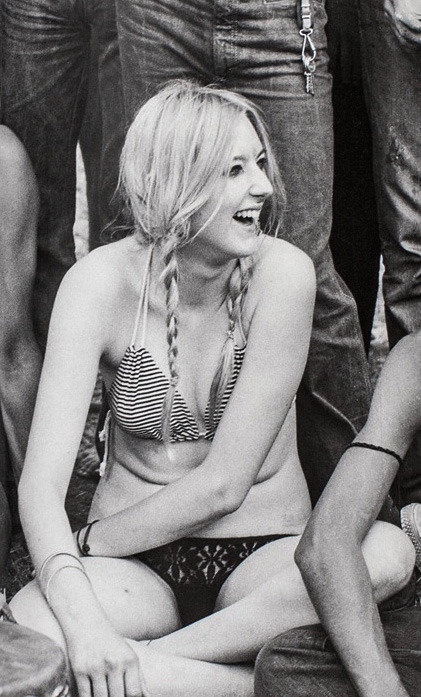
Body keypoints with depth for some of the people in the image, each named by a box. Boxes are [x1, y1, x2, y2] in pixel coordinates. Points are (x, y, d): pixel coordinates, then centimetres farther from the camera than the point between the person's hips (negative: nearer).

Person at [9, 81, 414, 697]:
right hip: (135, 564, 0)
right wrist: (81, 618, -34)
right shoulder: (102, 282, -12)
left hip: (262, 555, 1)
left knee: (386, 552, -30)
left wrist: (88, 545, -10)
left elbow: (224, 484, -14)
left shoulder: (281, 272, -14)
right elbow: (41, 482, -19)